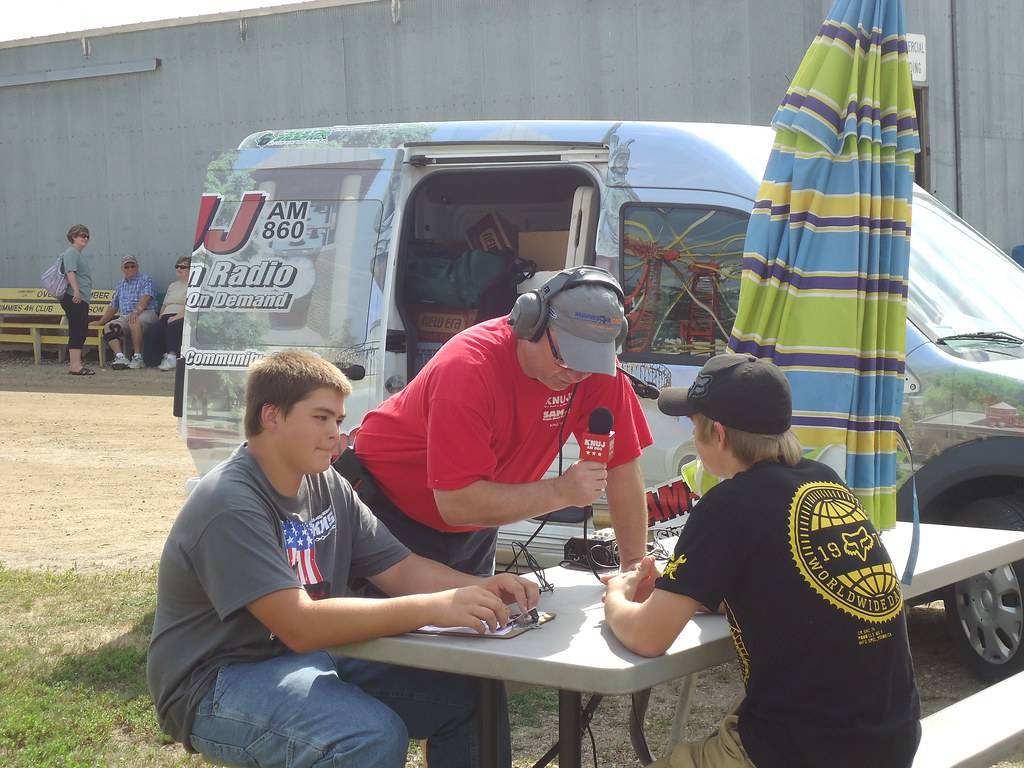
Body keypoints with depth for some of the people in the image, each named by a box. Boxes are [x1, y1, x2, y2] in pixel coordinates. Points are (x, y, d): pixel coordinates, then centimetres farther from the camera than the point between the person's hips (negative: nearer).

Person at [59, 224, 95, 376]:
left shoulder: (80, 255, 24)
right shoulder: (71, 252, -7)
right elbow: (70, 272, -20)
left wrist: (88, 291, 34)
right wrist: (76, 291, -31)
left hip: (82, 299, 10)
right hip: (74, 299, -10)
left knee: (81, 331, 11)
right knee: (77, 330, -13)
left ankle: (73, 363, 15)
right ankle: (75, 365, -16)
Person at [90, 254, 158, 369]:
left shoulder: (145, 280, 7)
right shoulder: (121, 285, 26)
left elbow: (146, 297, -12)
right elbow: (113, 306, 31)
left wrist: (136, 312, -28)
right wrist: (100, 322, 27)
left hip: (145, 313, -6)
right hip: (124, 317, 6)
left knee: (134, 321, -39)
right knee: (108, 327, -20)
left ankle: (137, 358, -37)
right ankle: (120, 357, -37)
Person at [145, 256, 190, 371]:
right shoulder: (172, 286, 30)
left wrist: (176, 317, -20)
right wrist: (159, 320, 9)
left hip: (182, 318, -7)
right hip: (167, 317, 7)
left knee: (173, 327, -42)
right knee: (150, 333, -24)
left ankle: (172, 358, -41)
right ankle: (166, 354, -7)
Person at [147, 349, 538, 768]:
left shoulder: (327, 486, 5)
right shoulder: (231, 505, -22)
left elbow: (400, 568, 6)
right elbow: (300, 627, -30)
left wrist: (481, 589, -14)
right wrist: (432, 608, -34)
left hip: (313, 660, 8)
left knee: (471, 695, -5)